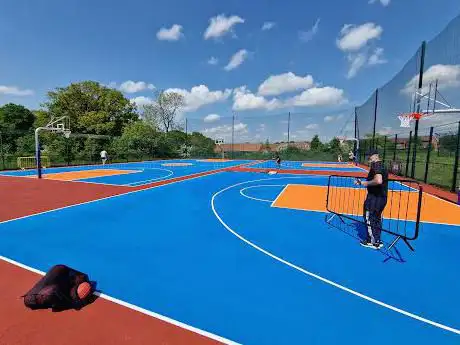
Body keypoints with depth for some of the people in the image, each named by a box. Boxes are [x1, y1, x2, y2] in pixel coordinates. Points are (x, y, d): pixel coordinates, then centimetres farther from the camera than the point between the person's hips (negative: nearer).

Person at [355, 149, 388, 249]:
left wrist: (366, 183, -17)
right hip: (382, 197, 10)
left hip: (375, 197, -10)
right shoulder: (382, 166, 14)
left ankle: (373, 242, 12)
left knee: (369, 219, 3)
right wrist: (362, 182, 13)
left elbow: (378, 181, -33)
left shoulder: (376, 166, -17)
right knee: (376, 219, 19)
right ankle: (377, 240, 30)